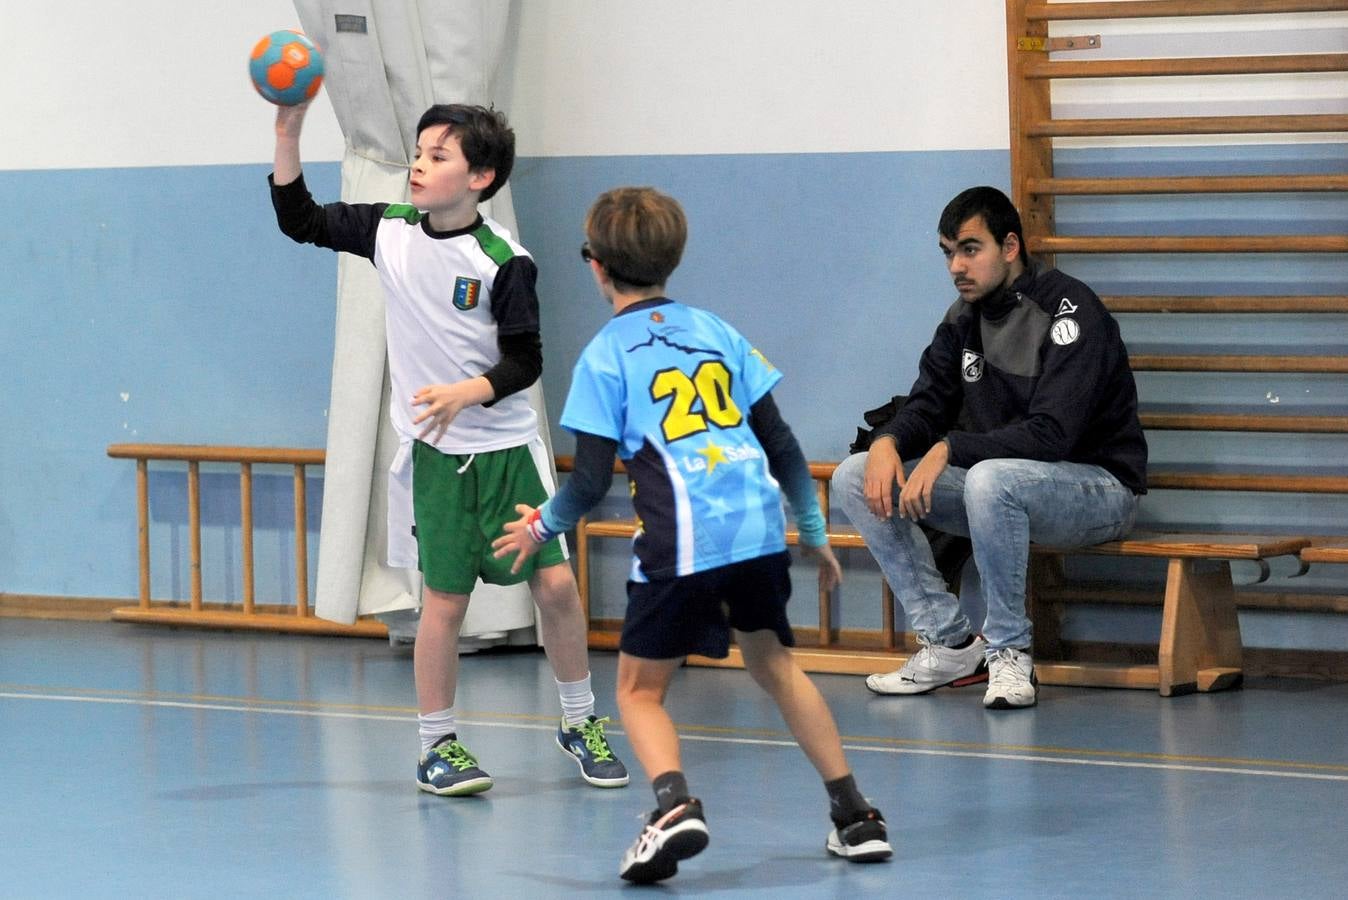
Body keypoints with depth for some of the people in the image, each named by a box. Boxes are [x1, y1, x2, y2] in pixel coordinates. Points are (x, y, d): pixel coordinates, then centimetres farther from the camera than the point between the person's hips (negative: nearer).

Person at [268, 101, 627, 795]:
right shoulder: (390, 230, 0)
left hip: (506, 448, -1)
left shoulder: (503, 261, -10)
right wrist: (289, 134, -7)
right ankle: (436, 744, 12)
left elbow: (525, 362, -8)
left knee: (555, 582, -2)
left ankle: (580, 723, 17)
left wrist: (465, 393, -25)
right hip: (434, 452, 1)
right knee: (444, 599, -1)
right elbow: (299, 220, 4)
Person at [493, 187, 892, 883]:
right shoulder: (715, 331, 15)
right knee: (774, 665, 25)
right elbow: (780, 442, 15)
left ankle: (673, 804, -20)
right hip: (760, 531, 5)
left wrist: (542, 526, 16)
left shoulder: (605, 355, 1)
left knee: (639, 690, 8)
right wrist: (814, 530, 25)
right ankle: (856, 818, 23)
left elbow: (591, 479, -3)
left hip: (681, 545, -5)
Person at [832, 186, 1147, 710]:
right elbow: (927, 408, 6)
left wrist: (950, 449, -33)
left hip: (1099, 487, -8)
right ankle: (950, 643, -5)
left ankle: (1009, 652, -22)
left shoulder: (1070, 312, -19)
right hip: (997, 483, 8)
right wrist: (888, 441, -17)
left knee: (990, 478, -40)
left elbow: (1051, 435, -28)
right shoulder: (964, 318, 5)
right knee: (855, 479, -5)